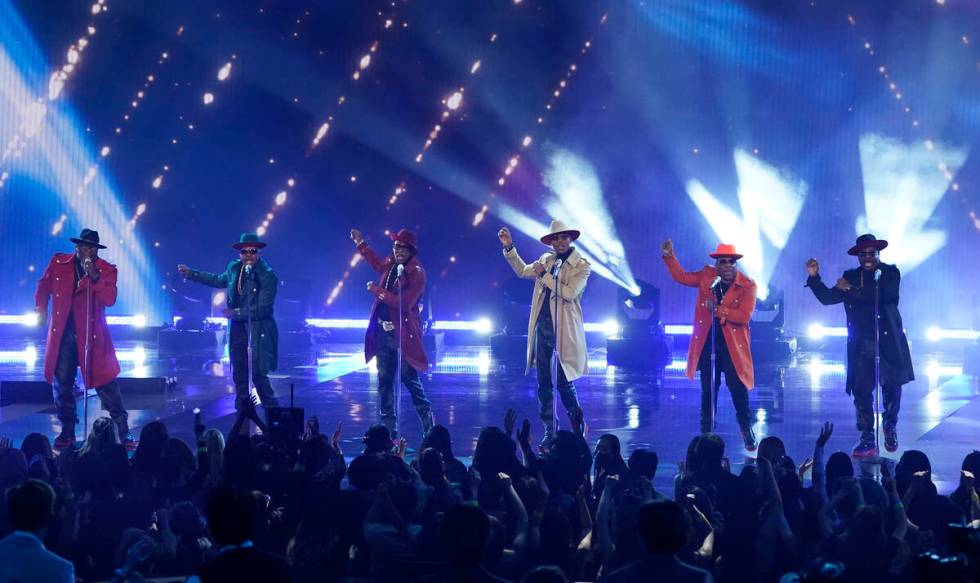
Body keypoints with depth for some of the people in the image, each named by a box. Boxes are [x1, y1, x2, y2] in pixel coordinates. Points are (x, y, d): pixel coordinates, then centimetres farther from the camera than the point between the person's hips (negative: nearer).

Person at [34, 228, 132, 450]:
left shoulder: (106, 270, -2)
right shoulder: (58, 262, 4)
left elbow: (110, 299, -16)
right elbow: (43, 288, 18)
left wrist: (94, 277, -25)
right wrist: (41, 312, 11)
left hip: (92, 334, -2)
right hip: (62, 333, 2)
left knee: (106, 384, -3)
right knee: (62, 385, 6)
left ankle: (124, 433, 5)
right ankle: (67, 433, 19)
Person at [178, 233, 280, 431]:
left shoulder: (268, 276, -14)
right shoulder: (234, 268, 5)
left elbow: (262, 309, -19)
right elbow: (218, 280, 27)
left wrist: (235, 313, -18)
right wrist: (191, 274, 28)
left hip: (258, 331, -6)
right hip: (238, 330, 6)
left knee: (258, 376, -10)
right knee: (239, 376, 13)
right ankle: (244, 415, 25)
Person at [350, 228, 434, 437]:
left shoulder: (417, 273, -12)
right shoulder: (390, 266, 9)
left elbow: (403, 303, -22)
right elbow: (375, 262, 34)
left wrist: (377, 290, -16)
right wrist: (360, 242, 35)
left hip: (403, 334, -7)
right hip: (383, 332, 7)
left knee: (410, 379, -5)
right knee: (384, 380, 8)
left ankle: (429, 427, 7)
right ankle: (388, 430, 14)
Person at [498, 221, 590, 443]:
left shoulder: (581, 266, -6)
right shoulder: (546, 260, 12)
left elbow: (569, 293, -18)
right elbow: (523, 271, 27)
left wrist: (544, 274, -14)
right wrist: (509, 247, 18)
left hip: (564, 331, -5)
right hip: (542, 327, 6)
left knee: (563, 381, -2)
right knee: (543, 383, 6)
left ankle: (578, 425, 20)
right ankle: (549, 431, 14)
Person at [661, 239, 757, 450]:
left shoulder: (748, 286, -8)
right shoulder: (707, 276, 5)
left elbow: (744, 316, -17)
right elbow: (681, 276, 14)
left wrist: (718, 309, -23)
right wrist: (669, 257, 2)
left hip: (733, 345, -3)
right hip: (707, 343, 3)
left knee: (738, 389, -4)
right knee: (708, 391, 9)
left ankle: (747, 433, 12)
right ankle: (707, 435, 18)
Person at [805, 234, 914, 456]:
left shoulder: (890, 273, 0)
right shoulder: (850, 277, 11)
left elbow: (884, 294, -18)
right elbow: (827, 298, 10)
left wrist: (852, 290, -16)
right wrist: (814, 277, -3)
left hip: (888, 342, -2)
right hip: (861, 346, 2)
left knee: (892, 386, 4)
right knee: (861, 390, -5)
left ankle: (890, 427, 30)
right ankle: (867, 439, 1)